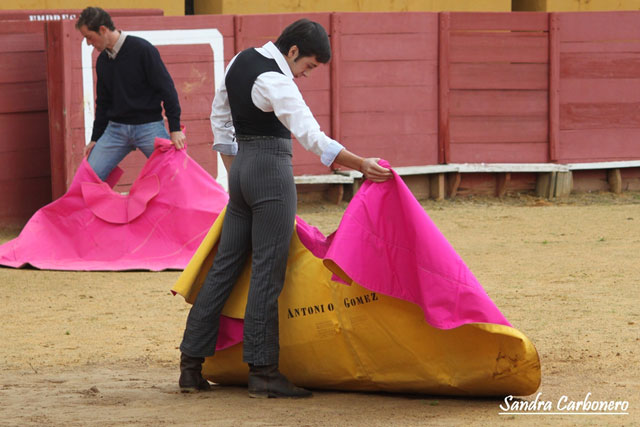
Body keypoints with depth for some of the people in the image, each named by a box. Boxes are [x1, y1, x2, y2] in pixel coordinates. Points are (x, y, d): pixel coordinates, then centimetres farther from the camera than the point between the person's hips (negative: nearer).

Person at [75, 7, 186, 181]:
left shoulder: (142, 49, -10)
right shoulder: (102, 60, 10)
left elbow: (166, 89, -10)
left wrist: (175, 128, -14)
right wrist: (95, 139, 16)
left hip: (149, 126, -5)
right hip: (116, 129, 5)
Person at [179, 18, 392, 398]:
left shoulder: (241, 61, 10)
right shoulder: (275, 81, -18)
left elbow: (220, 117, 19)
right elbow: (311, 135, -27)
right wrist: (362, 165, -31)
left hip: (242, 168, 9)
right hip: (273, 171, -9)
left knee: (226, 264, 10)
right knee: (268, 270, -5)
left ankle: (191, 366, 11)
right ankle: (263, 373, -4)